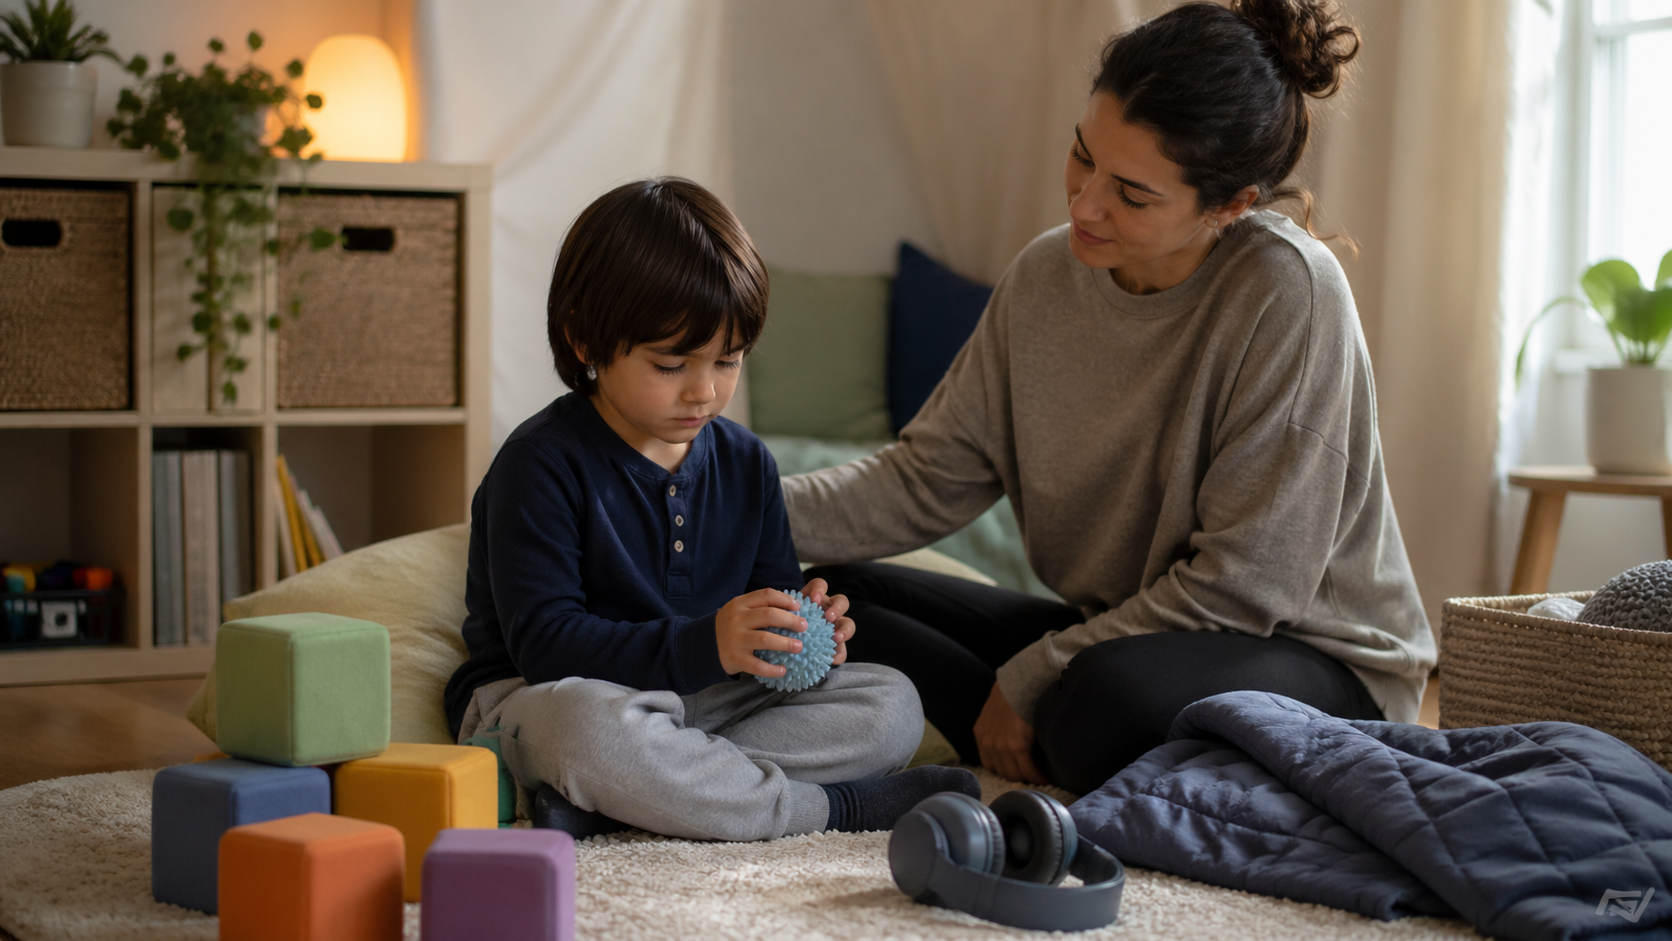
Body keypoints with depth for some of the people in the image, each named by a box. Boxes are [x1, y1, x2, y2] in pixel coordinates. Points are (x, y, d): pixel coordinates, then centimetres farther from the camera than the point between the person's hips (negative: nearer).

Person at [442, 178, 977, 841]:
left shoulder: (744, 463, 7)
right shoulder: (541, 464, -14)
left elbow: (771, 595, 14)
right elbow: (543, 640, -22)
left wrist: (805, 631, -12)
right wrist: (703, 646, -33)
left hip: (698, 698, 7)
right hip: (538, 695, -6)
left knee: (892, 707, -10)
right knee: (590, 727, -43)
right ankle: (833, 807, -25)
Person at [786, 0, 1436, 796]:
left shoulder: (1286, 289, -22)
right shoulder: (1046, 275, -1)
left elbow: (1243, 582, -21)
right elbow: (927, 478, 0)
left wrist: (1029, 677, -17)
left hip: (1311, 660, -7)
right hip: (1113, 635, 7)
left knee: (1112, 697, -39)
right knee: (833, 601, -3)